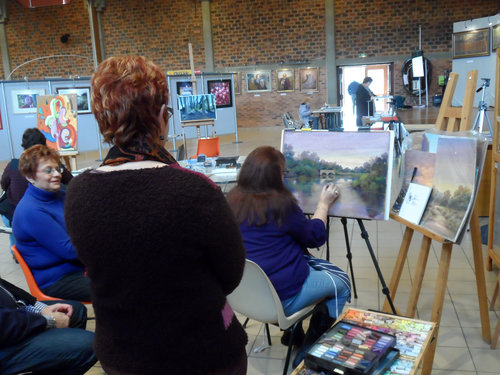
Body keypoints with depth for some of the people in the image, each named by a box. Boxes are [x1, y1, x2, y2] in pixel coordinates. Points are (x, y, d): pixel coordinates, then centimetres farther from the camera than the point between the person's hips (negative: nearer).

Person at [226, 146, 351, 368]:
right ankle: (308, 353, 17)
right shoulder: (280, 203, -20)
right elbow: (315, 237, -4)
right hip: (281, 298, -7)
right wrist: (324, 204, 9)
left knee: (322, 266, 24)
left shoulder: (232, 200, -1)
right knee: (342, 284, 13)